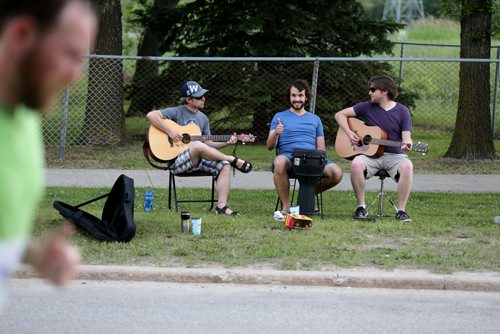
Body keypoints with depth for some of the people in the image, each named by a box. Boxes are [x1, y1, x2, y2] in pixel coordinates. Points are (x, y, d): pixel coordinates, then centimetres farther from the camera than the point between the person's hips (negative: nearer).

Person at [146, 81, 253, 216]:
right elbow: (151, 115, -15)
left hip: (199, 160, 7)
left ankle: (221, 206, -22)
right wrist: (169, 131, -21)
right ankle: (234, 160, -20)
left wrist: (226, 143, 1)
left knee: (225, 166, -18)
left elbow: (208, 144, 18)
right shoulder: (177, 112, -3)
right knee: (198, 145, -37)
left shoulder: (203, 118, 18)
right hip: (176, 161, -7)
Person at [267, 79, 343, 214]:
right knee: (279, 162, -41)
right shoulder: (280, 117, 16)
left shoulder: (315, 119, 24)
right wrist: (276, 133, -15)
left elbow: (321, 148, 19)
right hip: (288, 156, -3)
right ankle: (285, 206, -26)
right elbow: (270, 146, 7)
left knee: (336, 173, -27)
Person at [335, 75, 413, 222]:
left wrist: (407, 145, -26)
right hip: (370, 154, 1)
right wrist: (349, 133, -5)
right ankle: (361, 207, -18)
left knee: (407, 166, -35)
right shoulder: (367, 107, 8)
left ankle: (401, 210, -26)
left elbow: (406, 137, -2)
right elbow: (340, 115, 11)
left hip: (394, 156, -1)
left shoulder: (402, 111, 4)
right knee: (356, 164, -33)